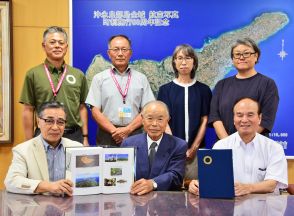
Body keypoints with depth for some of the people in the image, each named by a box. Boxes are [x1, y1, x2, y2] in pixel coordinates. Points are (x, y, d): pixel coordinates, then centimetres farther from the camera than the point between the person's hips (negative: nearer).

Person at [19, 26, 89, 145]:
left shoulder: (78, 75, 8)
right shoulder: (33, 74, 0)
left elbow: (82, 108, 11)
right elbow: (28, 111, 1)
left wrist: (85, 138, 8)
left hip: (75, 135, 2)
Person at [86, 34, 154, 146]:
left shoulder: (141, 79, 10)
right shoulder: (99, 78, 7)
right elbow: (95, 110, 1)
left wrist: (128, 129, -8)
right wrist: (114, 131, -10)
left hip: (134, 134, 1)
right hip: (107, 136, -1)